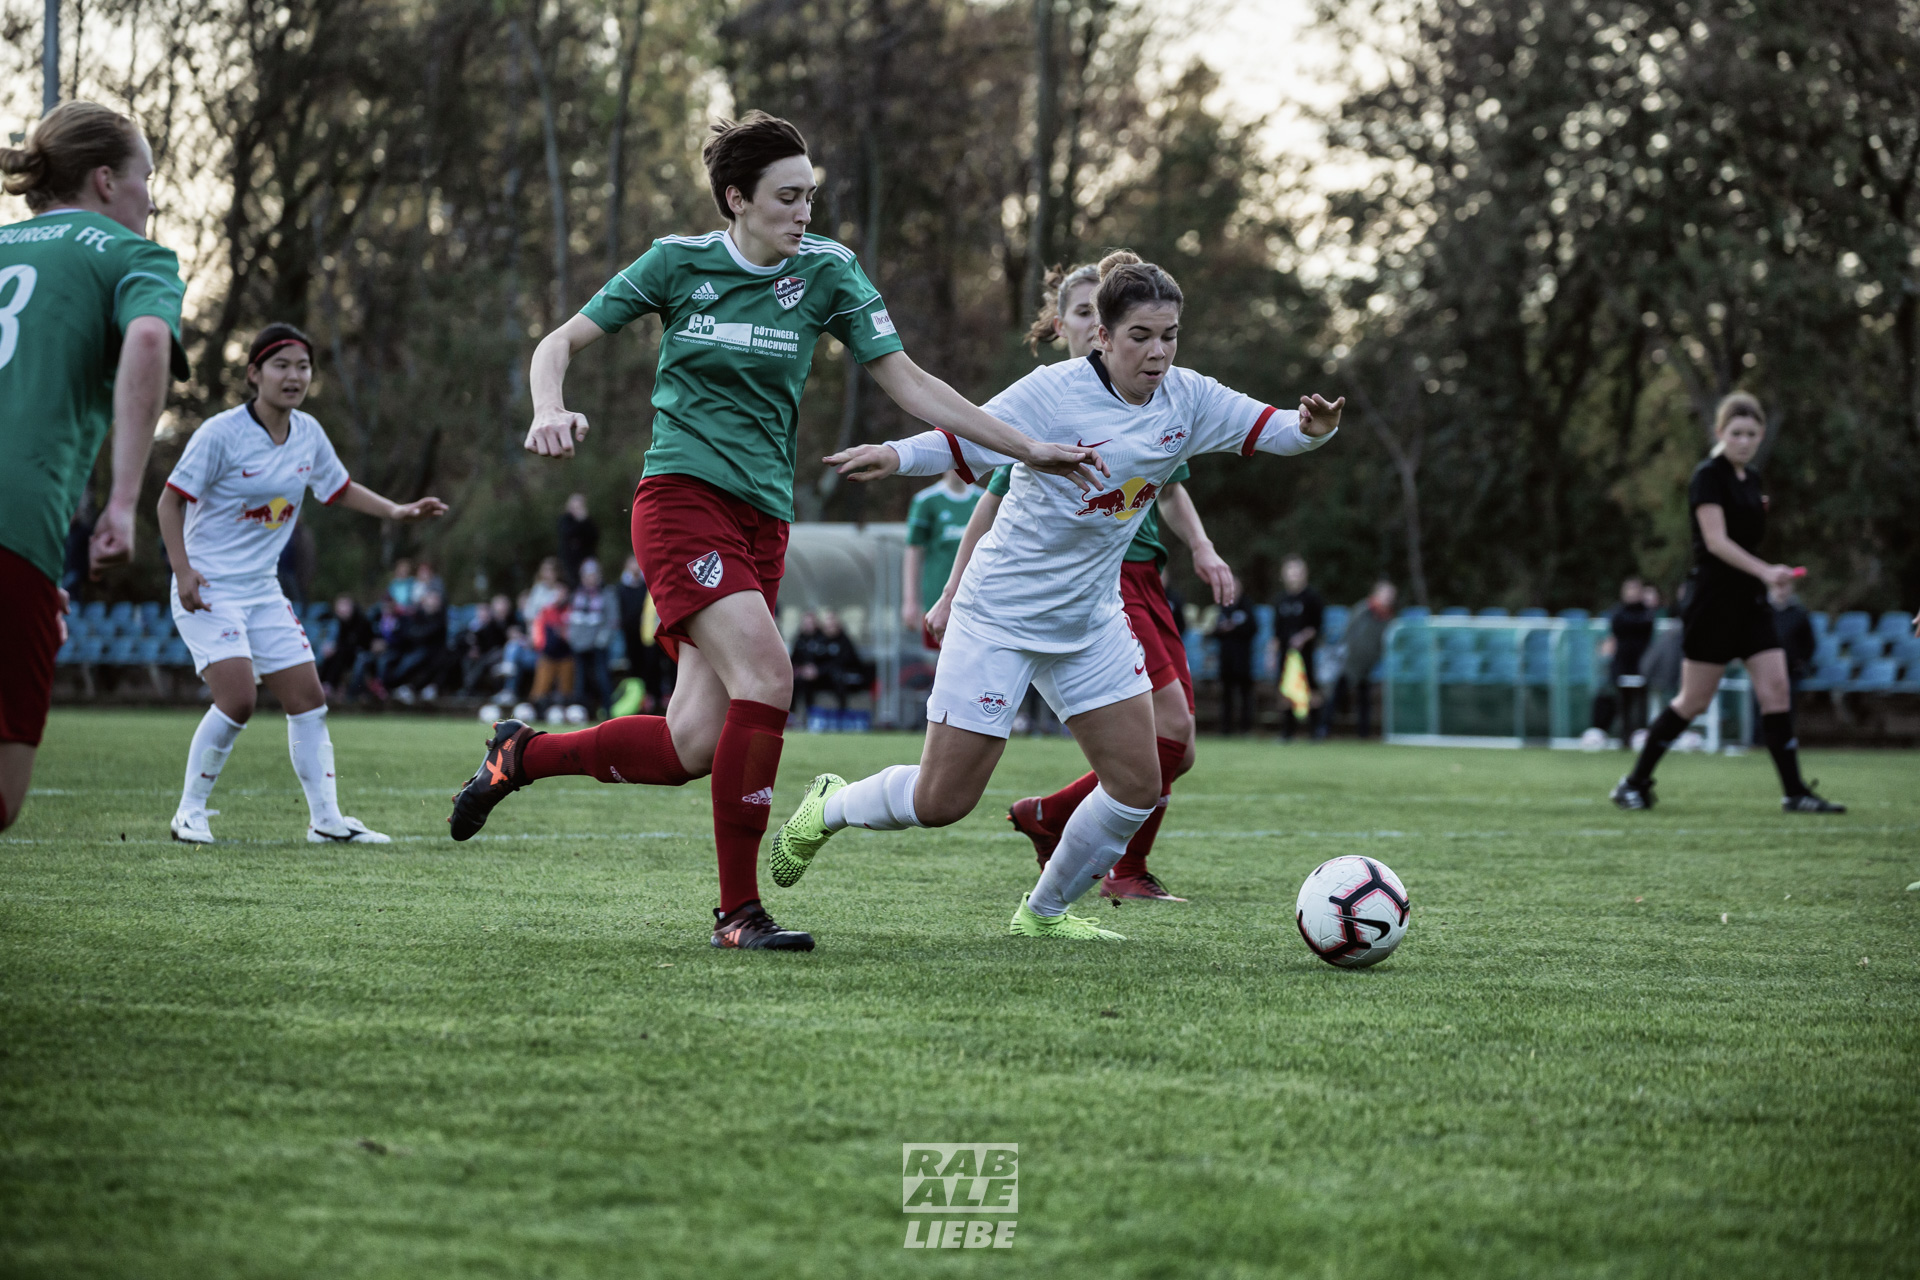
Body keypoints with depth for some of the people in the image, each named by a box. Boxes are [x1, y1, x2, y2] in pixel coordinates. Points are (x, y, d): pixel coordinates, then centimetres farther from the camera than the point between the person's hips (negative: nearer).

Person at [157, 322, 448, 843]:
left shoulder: (308, 433, 3)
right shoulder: (222, 433, -15)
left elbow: (340, 488, 21)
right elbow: (171, 500, -10)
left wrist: (396, 510, 7)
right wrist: (183, 571, -19)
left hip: (263, 591, 7)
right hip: (208, 589, -7)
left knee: (308, 698, 3)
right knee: (238, 699, -20)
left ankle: (326, 818, 11)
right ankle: (189, 812, -5)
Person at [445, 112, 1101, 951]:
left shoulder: (826, 271, 4)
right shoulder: (677, 262, -1)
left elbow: (908, 384, 5)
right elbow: (561, 344, 5)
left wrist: (1030, 450, -1)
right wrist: (550, 411, -17)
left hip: (762, 520, 4)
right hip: (681, 497, -4)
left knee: (690, 748, -3)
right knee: (766, 677, -24)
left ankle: (521, 755, 24)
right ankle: (738, 909, -13)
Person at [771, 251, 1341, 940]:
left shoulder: (1187, 399, -3)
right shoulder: (1056, 391, -19)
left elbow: (1271, 430, 0)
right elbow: (967, 442, -25)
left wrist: (1312, 427, -23)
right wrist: (896, 454, -44)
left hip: (1090, 618, 6)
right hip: (1001, 615, -6)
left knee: (1137, 788, 0)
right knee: (942, 800, -6)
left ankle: (1042, 913, 22)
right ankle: (831, 806, 26)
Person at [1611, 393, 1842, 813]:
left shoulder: (1751, 478, 12)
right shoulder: (1708, 476, -12)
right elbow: (1716, 540, -23)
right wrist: (1765, 572, -34)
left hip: (1749, 600, 7)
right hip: (1713, 601, -7)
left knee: (1775, 690, -3)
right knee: (1694, 701, -2)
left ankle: (1794, 792, -1)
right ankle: (1634, 783, 11)